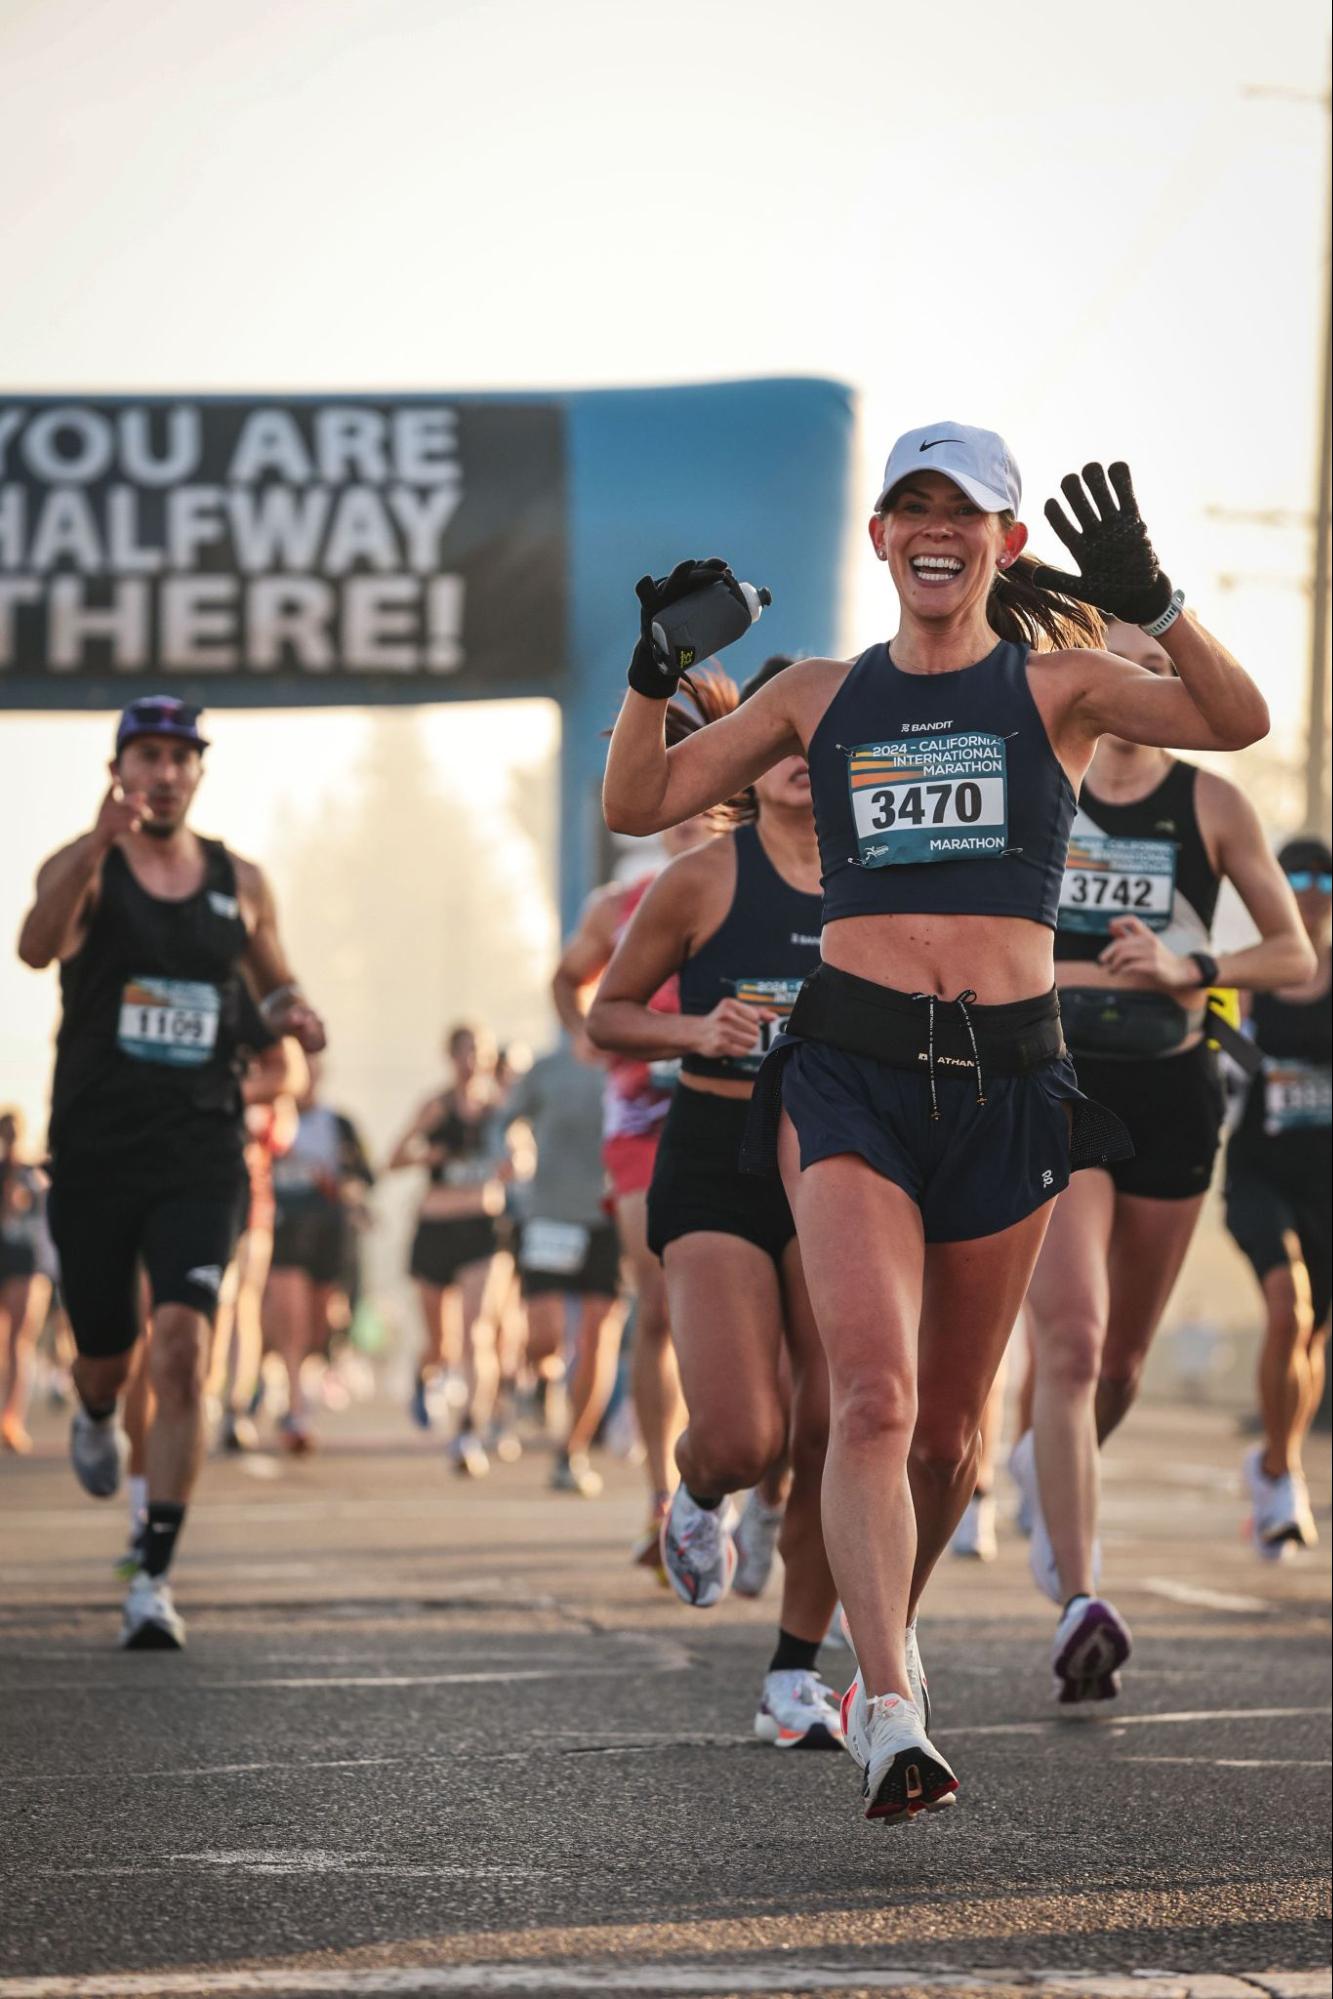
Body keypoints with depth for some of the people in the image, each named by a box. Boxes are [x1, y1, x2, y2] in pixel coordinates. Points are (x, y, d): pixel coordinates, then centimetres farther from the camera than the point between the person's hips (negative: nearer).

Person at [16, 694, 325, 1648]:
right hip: (94, 1153, -1)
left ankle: (156, 1577, -14)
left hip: (201, 1155, 1)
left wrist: (289, 1013, -2)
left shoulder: (241, 884, 8)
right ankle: (96, 1417, 52)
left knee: (184, 1349, -16)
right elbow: (39, 946, -24)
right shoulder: (84, 868, -2)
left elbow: (275, 982, 23)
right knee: (107, 1352, 11)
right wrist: (100, 843, -40)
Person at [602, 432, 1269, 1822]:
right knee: (874, 1396, -19)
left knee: (948, 1425, 10)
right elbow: (638, 805, 14)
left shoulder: (1054, 686, 7)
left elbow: (1238, 723, -8)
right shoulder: (822, 697, 12)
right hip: (851, 1067, -1)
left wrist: (1151, 604, -23)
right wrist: (655, 670, -2)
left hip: (1007, 1078, 1)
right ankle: (890, 1718, -27)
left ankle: (879, 1649, 35)